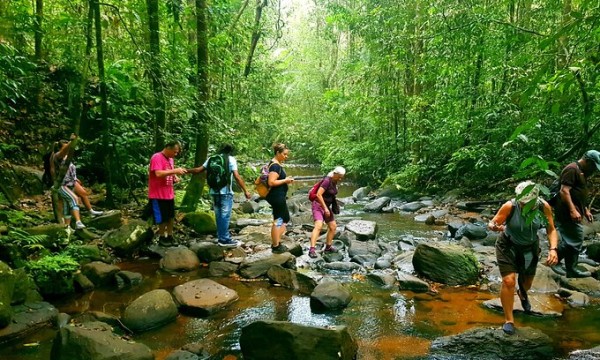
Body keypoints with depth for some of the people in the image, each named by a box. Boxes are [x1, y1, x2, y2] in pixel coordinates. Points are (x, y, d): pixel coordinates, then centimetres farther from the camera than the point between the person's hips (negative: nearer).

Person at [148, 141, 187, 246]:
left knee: (171, 217, 14)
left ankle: (169, 237, 25)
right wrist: (175, 170, -30)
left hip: (169, 194, 8)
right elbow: (158, 174, -28)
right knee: (162, 219, 4)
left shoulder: (171, 159, 11)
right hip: (158, 195, -8)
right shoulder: (157, 157, -16)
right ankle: (162, 238, 19)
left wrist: (175, 177, 0)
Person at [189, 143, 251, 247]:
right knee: (225, 216, -2)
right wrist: (245, 190, -9)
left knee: (219, 215, 13)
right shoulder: (231, 159, -3)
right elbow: (237, 177, -11)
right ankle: (224, 239, 0)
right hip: (225, 192, -5)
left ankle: (220, 237, 20)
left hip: (214, 191, 5)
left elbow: (199, 170, 8)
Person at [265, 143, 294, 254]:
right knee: (278, 221, -1)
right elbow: (271, 182, -27)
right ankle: (276, 247, 9)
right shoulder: (275, 166, -19)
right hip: (277, 197, -11)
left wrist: (286, 180, 9)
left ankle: (276, 242, 26)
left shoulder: (275, 164, 13)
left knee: (285, 218, 19)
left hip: (278, 197, 11)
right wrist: (285, 180, -18)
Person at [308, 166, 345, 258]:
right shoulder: (327, 181, -19)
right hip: (318, 205, -9)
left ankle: (328, 247, 25)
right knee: (318, 226, -25)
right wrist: (325, 208, -24)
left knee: (333, 227, 11)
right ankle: (312, 249, -32)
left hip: (327, 206, 9)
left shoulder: (334, 182, 7)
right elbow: (318, 194, -25)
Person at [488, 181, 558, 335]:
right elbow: (491, 223, -28)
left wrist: (553, 249, -29)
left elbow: (551, 230, -13)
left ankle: (522, 294, 60)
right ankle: (508, 320, 1)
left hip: (530, 247, 4)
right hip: (508, 246, -3)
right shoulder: (510, 206, -31)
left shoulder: (544, 207, -22)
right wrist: (494, 226, -52)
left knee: (527, 282, 21)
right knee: (508, 281, -16)